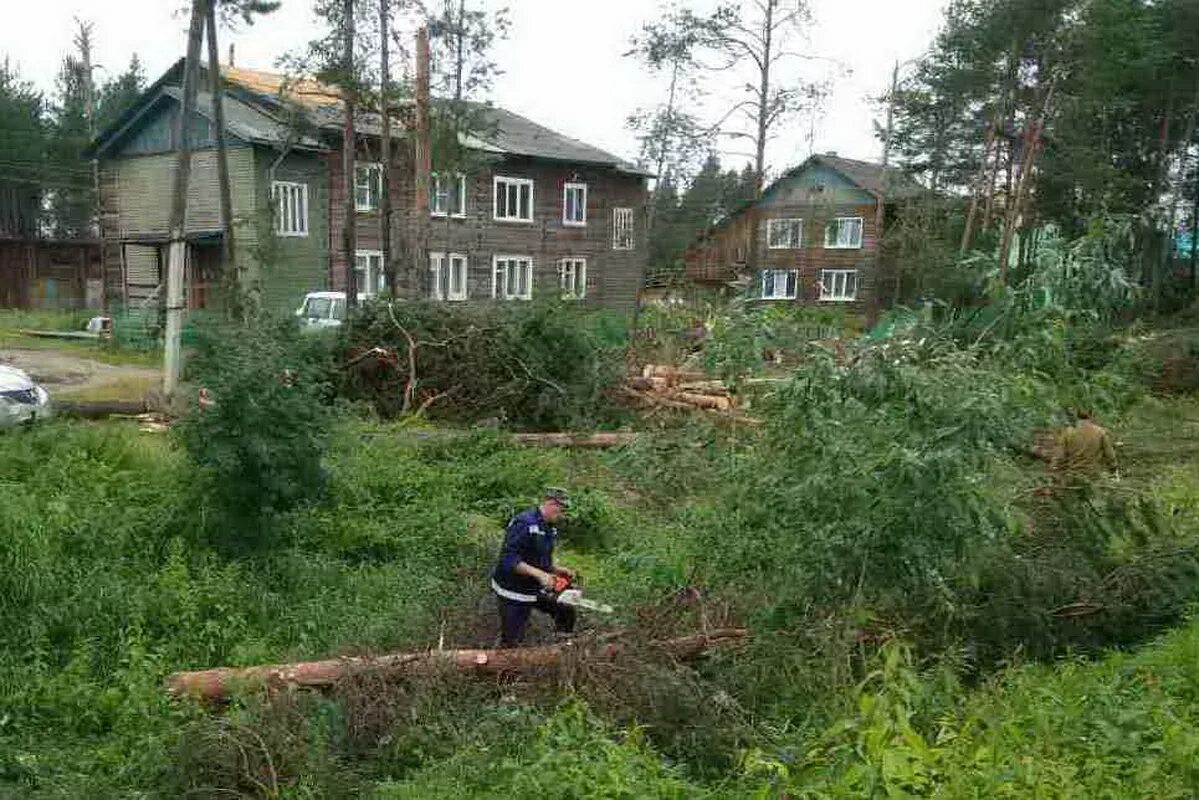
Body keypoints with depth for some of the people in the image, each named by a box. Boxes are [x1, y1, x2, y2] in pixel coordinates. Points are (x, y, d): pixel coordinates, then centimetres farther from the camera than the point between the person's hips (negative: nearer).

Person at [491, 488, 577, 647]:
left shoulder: (550, 529, 5)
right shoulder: (523, 523, -23)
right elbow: (508, 559, -30)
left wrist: (557, 570, -2)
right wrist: (539, 574, -33)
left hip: (536, 589, 8)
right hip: (513, 592, -8)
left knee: (566, 611, 12)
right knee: (511, 641, -1)